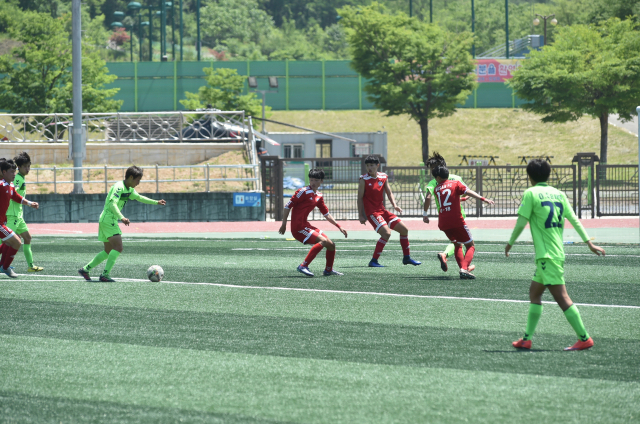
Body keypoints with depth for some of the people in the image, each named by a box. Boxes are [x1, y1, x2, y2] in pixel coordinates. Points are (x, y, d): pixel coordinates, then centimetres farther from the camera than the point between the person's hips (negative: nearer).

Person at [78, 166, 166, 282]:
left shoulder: (129, 190, 14)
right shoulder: (119, 187, -17)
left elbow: (139, 198, 30)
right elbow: (112, 204, -29)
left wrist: (156, 202, 30)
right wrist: (121, 217, -40)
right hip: (108, 219, -10)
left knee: (108, 252, 15)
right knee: (118, 247, -19)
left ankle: (85, 269, 21)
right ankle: (105, 274, -22)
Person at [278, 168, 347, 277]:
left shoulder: (319, 196, 15)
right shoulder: (304, 192, -9)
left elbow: (326, 214, 24)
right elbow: (288, 206, -10)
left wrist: (339, 227, 20)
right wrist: (284, 225, -12)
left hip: (306, 226, 8)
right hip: (298, 227, -8)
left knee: (331, 245, 9)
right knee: (323, 240, -26)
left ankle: (328, 270, 28)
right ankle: (303, 266, -28)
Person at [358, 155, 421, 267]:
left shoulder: (384, 177, 6)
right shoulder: (364, 180, -8)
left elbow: (389, 193, 14)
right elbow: (360, 198, -6)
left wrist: (394, 205, -3)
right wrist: (361, 215, -11)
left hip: (382, 210, 7)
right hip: (372, 212, -7)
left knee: (404, 229, 9)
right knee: (386, 233, -25)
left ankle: (407, 258, 22)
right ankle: (373, 261, -20)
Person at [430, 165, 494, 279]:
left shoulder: (437, 189, 13)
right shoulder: (456, 184, 3)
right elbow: (468, 192, -11)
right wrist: (483, 199, -18)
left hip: (443, 224, 4)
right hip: (456, 221, -4)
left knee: (458, 245, 24)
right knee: (470, 246, 4)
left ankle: (463, 268, 9)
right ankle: (464, 269, -19)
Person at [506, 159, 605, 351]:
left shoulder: (531, 193, -6)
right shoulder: (558, 193, 12)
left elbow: (521, 222, -7)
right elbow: (574, 219, 10)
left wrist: (510, 243, 7)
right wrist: (589, 242, 12)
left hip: (547, 254, -8)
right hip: (557, 252, 8)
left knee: (561, 296, -9)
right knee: (534, 293, 15)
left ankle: (584, 338, -13)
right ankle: (527, 339, 16)